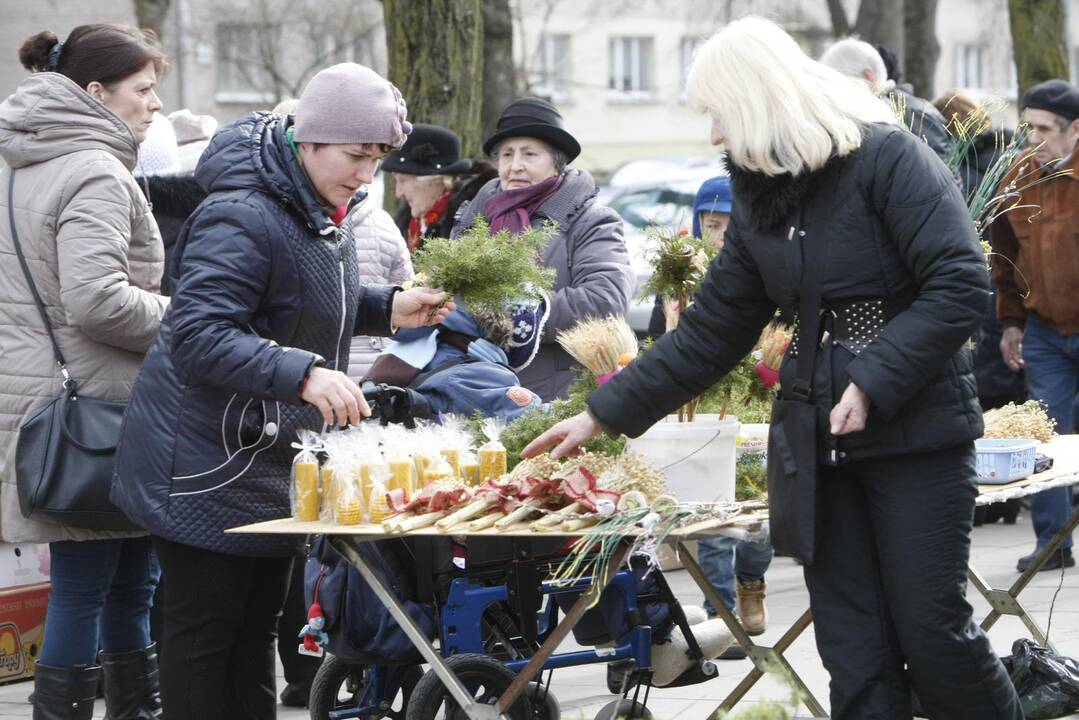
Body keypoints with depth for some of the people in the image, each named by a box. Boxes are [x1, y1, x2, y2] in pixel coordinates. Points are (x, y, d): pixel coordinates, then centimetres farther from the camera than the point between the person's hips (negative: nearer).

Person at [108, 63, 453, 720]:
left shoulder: (318, 210, 10)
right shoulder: (244, 217, -23)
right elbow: (197, 335, -31)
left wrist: (387, 309, 9)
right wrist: (302, 374, -41)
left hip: (278, 459, 10)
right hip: (210, 463, -10)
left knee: (258, 627, 15)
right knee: (205, 630, -3)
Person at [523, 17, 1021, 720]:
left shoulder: (888, 159, -9)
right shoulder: (758, 201, 12)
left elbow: (961, 286, -16)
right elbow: (710, 333, 16)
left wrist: (874, 384, -21)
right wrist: (604, 415, 13)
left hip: (915, 429, -6)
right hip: (816, 437, 6)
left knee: (932, 631, -3)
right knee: (854, 647, 3)